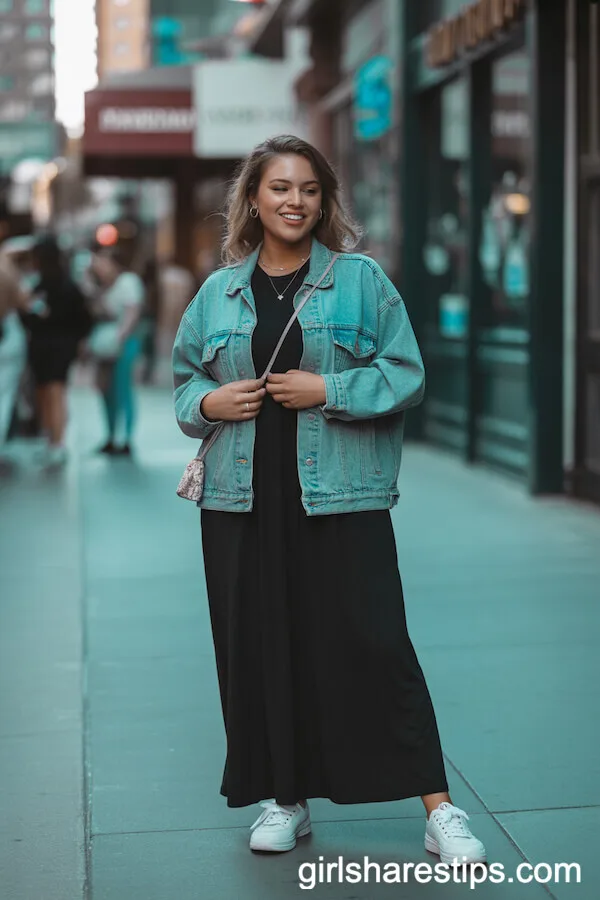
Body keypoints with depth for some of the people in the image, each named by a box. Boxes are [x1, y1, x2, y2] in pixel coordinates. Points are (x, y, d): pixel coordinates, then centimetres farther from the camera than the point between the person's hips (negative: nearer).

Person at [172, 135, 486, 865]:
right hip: (243, 502, 3)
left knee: (373, 646, -5)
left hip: (341, 498, -3)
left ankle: (439, 812, 4)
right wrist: (210, 402, -4)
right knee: (258, 648, 7)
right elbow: (184, 380, 18)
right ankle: (284, 800, 25)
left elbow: (405, 375, -1)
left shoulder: (361, 280, 2)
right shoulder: (217, 292, 11)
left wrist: (328, 389, -14)